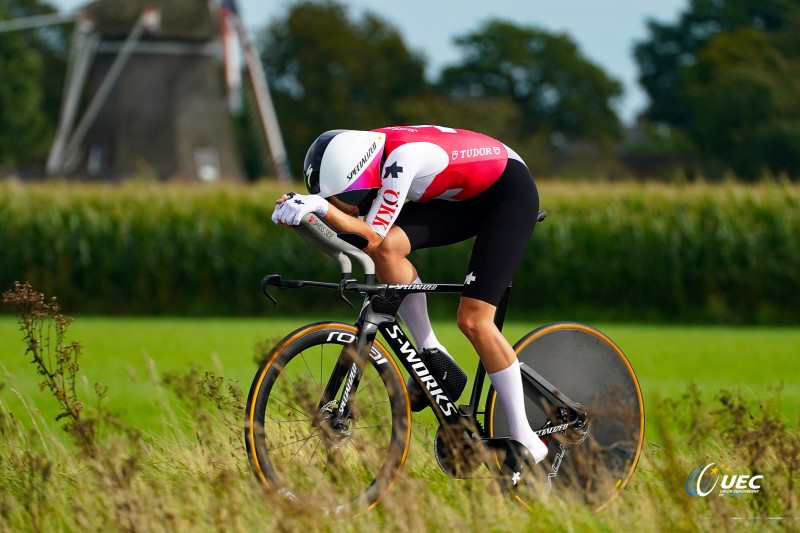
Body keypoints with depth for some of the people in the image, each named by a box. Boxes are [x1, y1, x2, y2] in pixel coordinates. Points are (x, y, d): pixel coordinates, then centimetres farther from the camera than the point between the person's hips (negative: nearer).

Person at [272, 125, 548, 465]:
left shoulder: (402, 157, -35)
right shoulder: (358, 157, -13)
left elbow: (370, 238, -35)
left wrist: (322, 207, -48)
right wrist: (299, 211, -30)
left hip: (509, 193, -7)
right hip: (461, 197, 7)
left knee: (473, 321, -15)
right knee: (388, 248, -19)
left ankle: (526, 441, -6)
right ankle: (433, 356, -4)